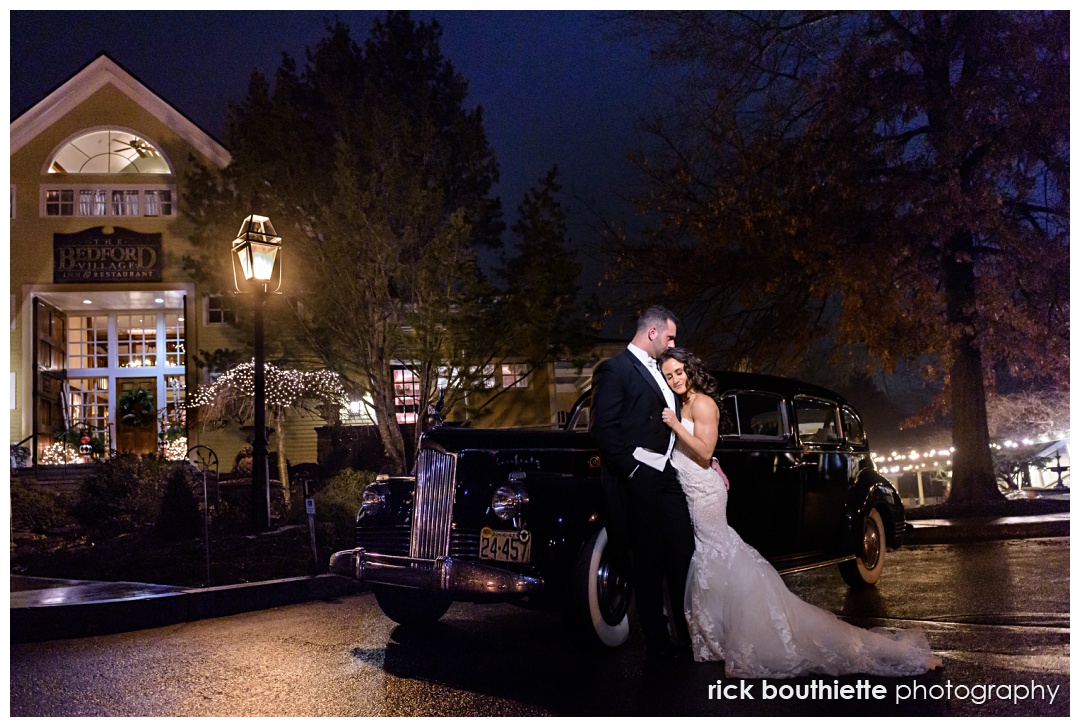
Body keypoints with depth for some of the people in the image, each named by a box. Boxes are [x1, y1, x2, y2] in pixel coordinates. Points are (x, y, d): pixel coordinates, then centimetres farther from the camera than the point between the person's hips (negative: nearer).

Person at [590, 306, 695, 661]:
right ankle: (658, 643, 14)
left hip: (669, 478, 7)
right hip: (640, 482, -7)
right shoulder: (615, 370, -7)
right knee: (649, 565, 2)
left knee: (683, 559, 9)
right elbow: (603, 428, -13)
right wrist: (632, 470, -16)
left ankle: (689, 636, 20)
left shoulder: (659, 371, 18)